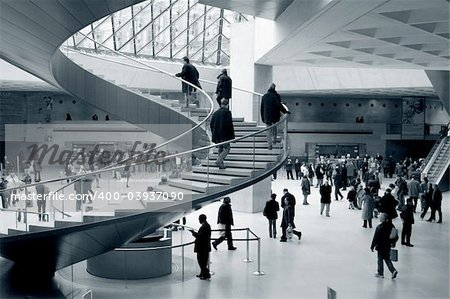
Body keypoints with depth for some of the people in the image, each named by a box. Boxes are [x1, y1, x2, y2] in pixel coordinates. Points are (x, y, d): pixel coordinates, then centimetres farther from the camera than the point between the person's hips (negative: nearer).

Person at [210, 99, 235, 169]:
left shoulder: (216, 113, 9)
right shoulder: (227, 112, -9)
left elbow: (211, 124, 11)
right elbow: (229, 124, -13)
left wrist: (214, 133, 20)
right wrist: (232, 136, -8)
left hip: (217, 135, 6)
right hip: (225, 135, -6)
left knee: (220, 149, 15)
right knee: (227, 148, 4)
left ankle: (221, 165, 13)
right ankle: (219, 160, -14)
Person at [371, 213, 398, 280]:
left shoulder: (379, 227, -20)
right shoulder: (391, 225, 0)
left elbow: (375, 238, -16)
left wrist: (372, 246, -8)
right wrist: (393, 243, 23)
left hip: (381, 246, -6)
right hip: (388, 246, 6)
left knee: (380, 259, 7)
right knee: (387, 259, 17)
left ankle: (380, 273, 15)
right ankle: (393, 270, 3)